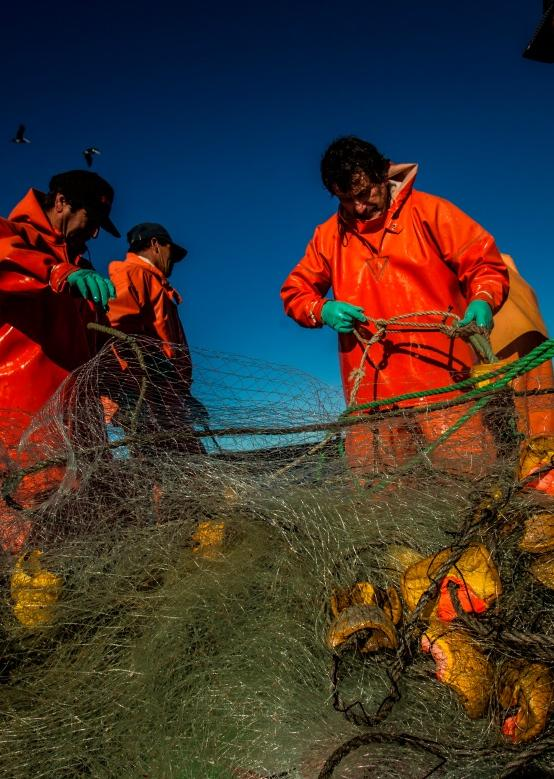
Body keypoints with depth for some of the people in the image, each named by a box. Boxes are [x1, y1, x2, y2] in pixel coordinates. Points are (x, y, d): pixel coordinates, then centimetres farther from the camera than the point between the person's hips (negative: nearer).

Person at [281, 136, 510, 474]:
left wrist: (483, 300, -14)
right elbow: (294, 292, 21)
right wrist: (323, 310, -1)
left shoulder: (428, 211, 8)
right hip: (371, 391, 3)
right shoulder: (328, 235, 16)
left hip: (441, 377, -2)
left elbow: (484, 261, 7)